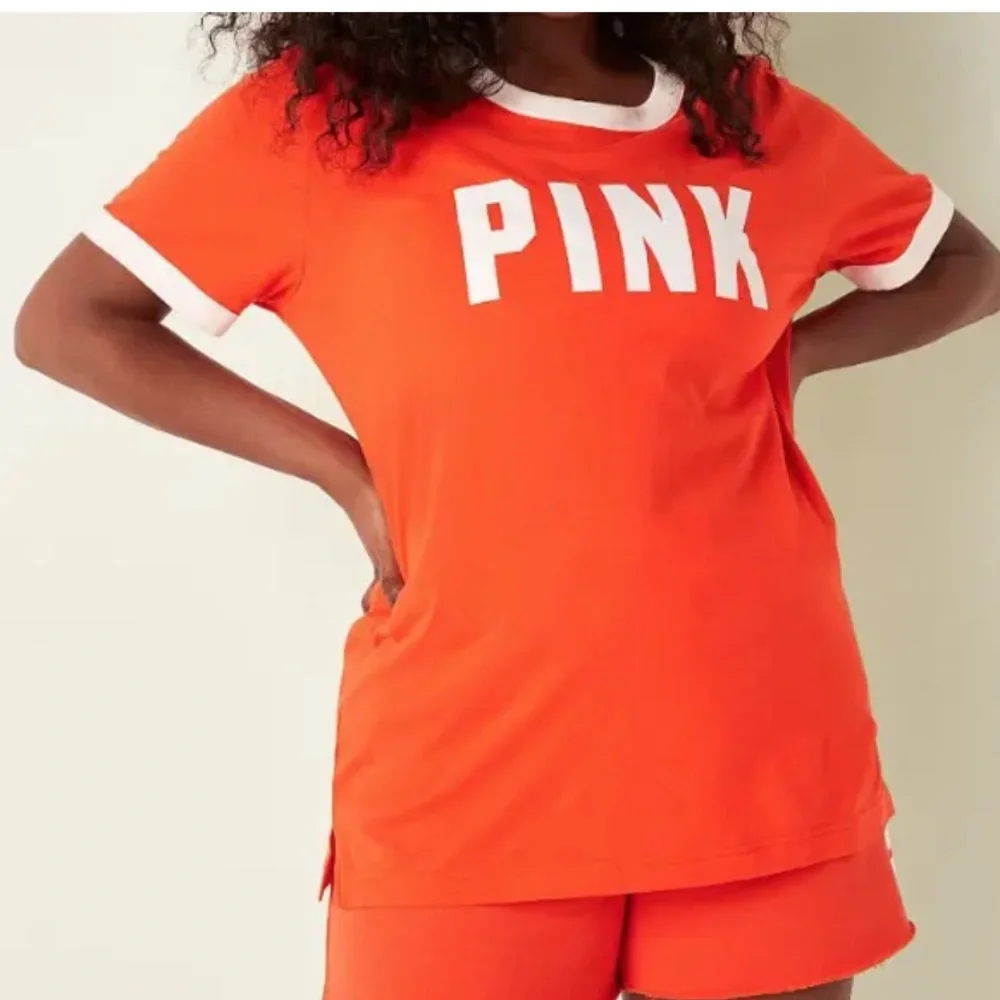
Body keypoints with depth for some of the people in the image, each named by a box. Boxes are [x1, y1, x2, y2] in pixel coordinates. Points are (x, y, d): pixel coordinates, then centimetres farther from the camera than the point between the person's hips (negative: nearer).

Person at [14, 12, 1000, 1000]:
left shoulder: (763, 125, 8)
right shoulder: (321, 115, 0)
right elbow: (64, 322, 1)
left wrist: (790, 354, 5)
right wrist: (345, 469, -5)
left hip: (763, 762, 3)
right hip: (467, 776, -2)